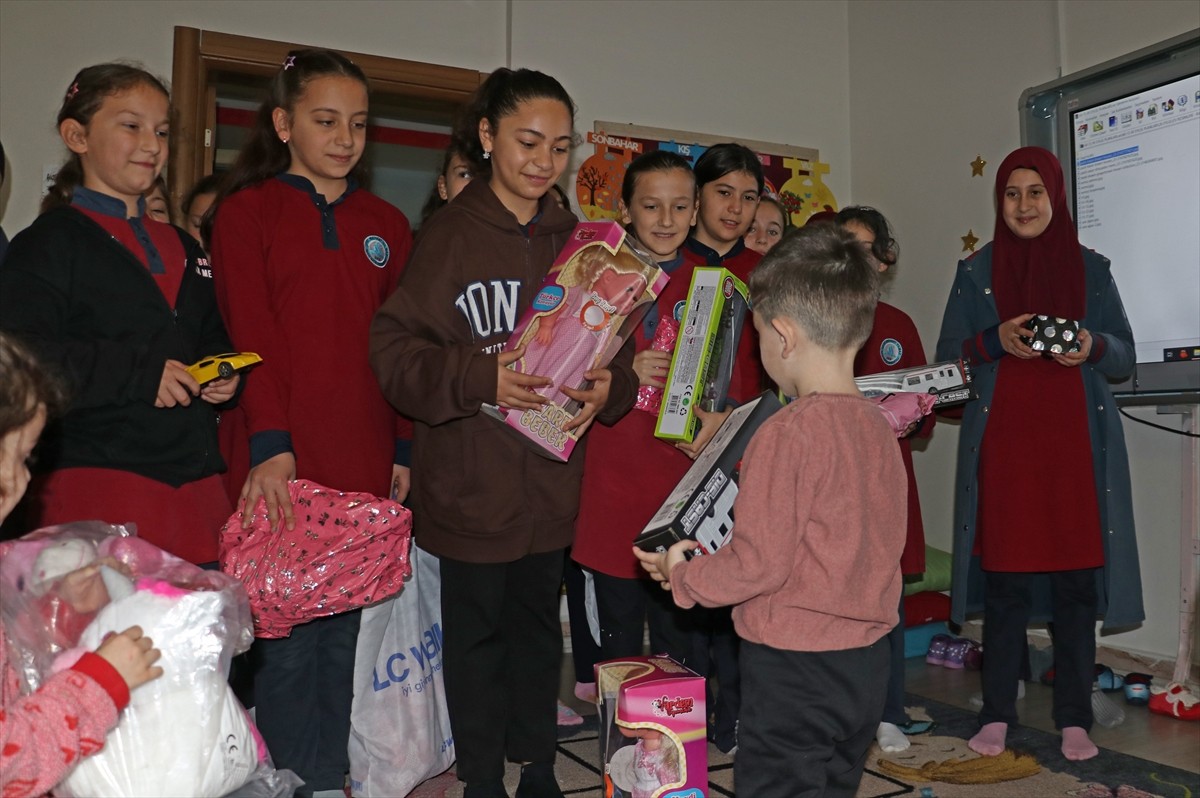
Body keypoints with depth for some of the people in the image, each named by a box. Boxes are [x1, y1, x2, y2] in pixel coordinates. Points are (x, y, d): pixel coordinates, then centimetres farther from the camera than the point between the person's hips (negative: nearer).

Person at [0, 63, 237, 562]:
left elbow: (213, 339, 30)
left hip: (196, 481, 6)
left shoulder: (183, 248, 23)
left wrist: (224, 375, 7)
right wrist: (137, 372, -17)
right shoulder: (50, 243, 1)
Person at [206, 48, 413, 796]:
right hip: (285, 466, -3)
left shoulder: (386, 225, 15)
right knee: (287, 636, 1)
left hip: (364, 467, 3)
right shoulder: (247, 212, 5)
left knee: (342, 633, 8)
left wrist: (403, 449, 6)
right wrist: (271, 444, -16)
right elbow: (252, 336, -6)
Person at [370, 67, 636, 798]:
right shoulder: (450, 235, -5)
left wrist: (608, 388, -12)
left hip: (551, 479, 4)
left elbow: (616, 354, 9)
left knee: (540, 622, 15)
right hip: (470, 477, -4)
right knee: (476, 629, 8)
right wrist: (478, 378, -26)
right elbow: (397, 349, -11)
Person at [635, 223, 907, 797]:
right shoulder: (878, 427, 1)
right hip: (865, 662, 7)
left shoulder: (785, 435, -21)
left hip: (792, 667, -7)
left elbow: (758, 564, -20)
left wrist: (682, 575, -3)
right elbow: (863, 545, 9)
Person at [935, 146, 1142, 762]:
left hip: (1077, 441, 1)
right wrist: (996, 340, -14)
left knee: (1076, 580, 0)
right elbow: (948, 359, 5)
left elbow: (1124, 356, 11)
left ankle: (1074, 719, 11)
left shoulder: (1090, 268, 11)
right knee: (1004, 578, 0)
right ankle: (997, 715, 11)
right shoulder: (976, 271, 9)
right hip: (1002, 442, -1)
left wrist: (1092, 345, -11)